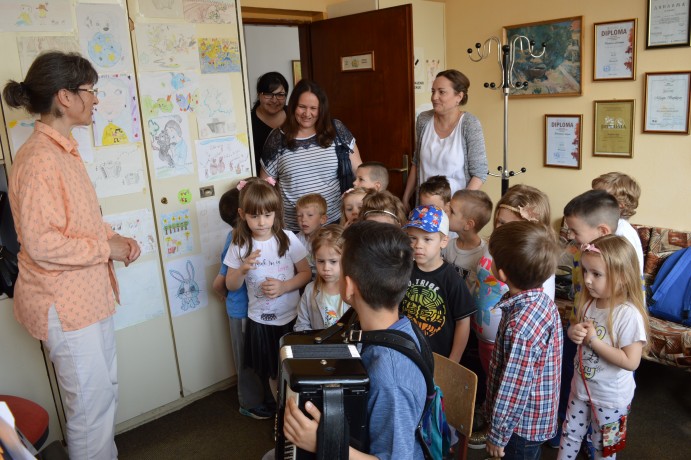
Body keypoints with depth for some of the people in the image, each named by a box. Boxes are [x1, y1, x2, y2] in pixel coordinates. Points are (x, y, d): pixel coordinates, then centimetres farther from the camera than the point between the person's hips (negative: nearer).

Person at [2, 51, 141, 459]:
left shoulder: (64, 149, 8)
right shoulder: (39, 159, -22)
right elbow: (41, 243, -25)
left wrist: (114, 237, 3)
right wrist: (106, 249, -16)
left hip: (89, 295, 10)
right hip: (65, 303, -10)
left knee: (105, 394, 23)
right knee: (91, 406, 6)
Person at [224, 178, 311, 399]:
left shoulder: (288, 239, -11)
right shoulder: (239, 246, -7)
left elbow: (306, 273, -3)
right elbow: (231, 286, 0)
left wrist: (284, 286, -20)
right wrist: (243, 269, -21)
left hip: (292, 316, -1)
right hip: (260, 320, 1)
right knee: (272, 372, 16)